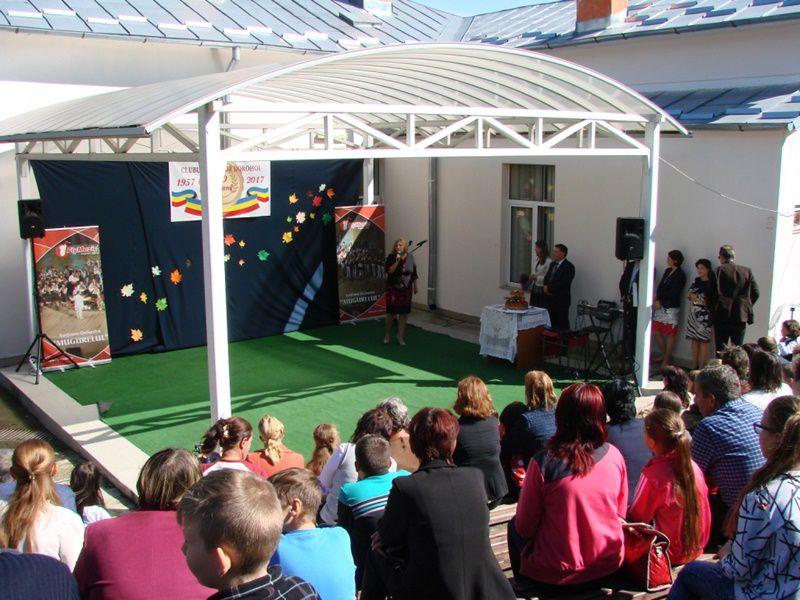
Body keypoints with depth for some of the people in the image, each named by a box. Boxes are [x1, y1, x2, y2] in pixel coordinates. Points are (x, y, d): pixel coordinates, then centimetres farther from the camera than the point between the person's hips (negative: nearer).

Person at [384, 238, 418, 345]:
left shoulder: (410, 257, 1)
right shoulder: (391, 258, -6)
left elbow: (414, 274, 9)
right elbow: (389, 271, -18)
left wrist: (415, 287, 10)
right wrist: (397, 261, -26)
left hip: (406, 289, 2)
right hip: (393, 288, -2)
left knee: (404, 313, 4)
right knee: (391, 312, -1)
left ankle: (400, 336, 15)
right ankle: (387, 335, 19)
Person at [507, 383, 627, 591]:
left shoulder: (543, 463, -21)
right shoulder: (615, 456, -9)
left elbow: (525, 527, -11)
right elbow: (620, 515, 5)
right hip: (609, 566, 5)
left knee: (514, 526, 22)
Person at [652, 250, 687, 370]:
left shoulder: (680, 275, -10)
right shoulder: (667, 271, 13)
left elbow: (673, 293, -14)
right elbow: (660, 287, 9)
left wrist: (659, 299, -5)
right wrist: (657, 300, -6)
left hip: (672, 308, -8)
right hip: (661, 307, 8)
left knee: (670, 335, 2)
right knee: (657, 332, 9)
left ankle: (666, 360, 9)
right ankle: (664, 355, 26)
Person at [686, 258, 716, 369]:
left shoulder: (711, 283, -9)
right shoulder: (696, 281, 11)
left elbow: (710, 301, -14)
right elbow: (689, 294, 18)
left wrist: (695, 297, -9)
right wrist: (690, 296, -4)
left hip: (704, 315, -6)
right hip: (693, 313, 6)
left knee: (703, 341, -2)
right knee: (694, 340, 9)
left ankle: (702, 367, 2)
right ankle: (694, 366, 17)